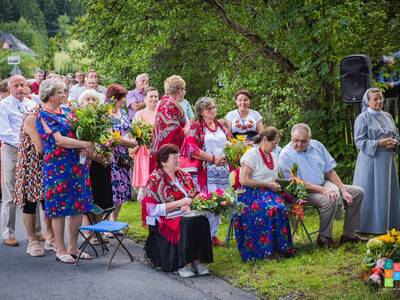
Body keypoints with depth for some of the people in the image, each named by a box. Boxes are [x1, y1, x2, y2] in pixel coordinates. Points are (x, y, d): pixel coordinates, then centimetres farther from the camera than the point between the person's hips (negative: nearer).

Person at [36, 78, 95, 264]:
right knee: (59, 207, -1)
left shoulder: (67, 112, 15)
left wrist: (86, 148, -6)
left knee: (79, 206, 7)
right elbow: (59, 140, -16)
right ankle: (60, 250, 9)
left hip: (78, 164, 7)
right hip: (58, 167, -7)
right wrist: (85, 144, -16)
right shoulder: (44, 116, -6)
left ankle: (73, 247, 18)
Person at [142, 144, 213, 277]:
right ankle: (183, 263, -28)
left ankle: (197, 260, -24)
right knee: (185, 224, -34)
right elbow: (153, 209, -14)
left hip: (186, 215, 5)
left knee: (202, 221, -25)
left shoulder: (184, 176, 12)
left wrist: (187, 205, -11)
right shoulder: (155, 180, -6)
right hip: (163, 220, -5)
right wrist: (179, 203, -20)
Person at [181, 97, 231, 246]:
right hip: (206, 171, -6)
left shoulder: (221, 126, 16)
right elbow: (192, 149, -12)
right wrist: (213, 159, -13)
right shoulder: (196, 127, -2)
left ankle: (214, 234, 18)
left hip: (222, 169, 6)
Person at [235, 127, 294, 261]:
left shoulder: (273, 157, 19)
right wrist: (267, 185, -12)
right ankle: (266, 249, -26)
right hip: (251, 195, -6)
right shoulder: (251, 154, -6)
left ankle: (281, 247, -21)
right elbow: (244, 180, -14)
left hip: (269, 194, 6)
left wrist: (277, 184, 8)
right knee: (271, 209, -34)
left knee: (281, 208, -27)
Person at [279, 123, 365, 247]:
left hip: (325, 184, 7)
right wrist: (323, 190, -26)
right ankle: (324, 237, -15)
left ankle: (349, 233, 4)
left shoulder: (317, 145, 3)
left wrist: (343, 191, -2)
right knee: (329, 200, -35)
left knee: (358, 192, 0)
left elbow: (330, 172, 8)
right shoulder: (286, 155, -15)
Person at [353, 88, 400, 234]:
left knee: (387, 192, 8)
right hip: (370, 160, -6)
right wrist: (378, 143, -21)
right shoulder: (362, 118, -5)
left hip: (387, 160, 6)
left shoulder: (387, 116, 12)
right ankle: (369, 226, 5)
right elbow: (359, 141, -10)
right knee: (370, 192, -3)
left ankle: (387, 224, 16)